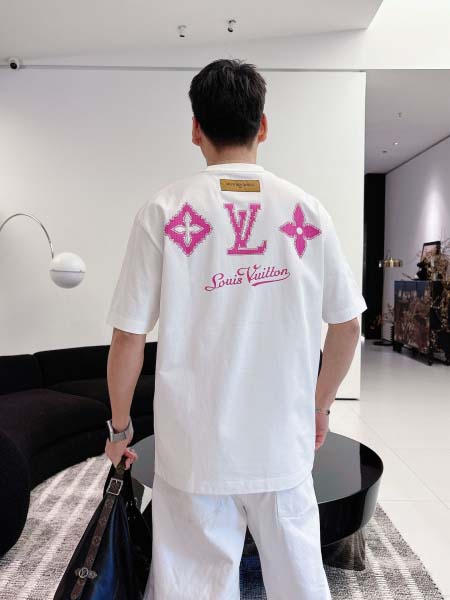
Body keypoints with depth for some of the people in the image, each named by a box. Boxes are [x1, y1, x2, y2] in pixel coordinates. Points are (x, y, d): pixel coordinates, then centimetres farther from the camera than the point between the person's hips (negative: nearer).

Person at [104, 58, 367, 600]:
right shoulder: (306, 210, -3)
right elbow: (346, 326, 2)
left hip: (194, 449, -1)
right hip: (285, 447, 2)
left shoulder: (163, 210, -9)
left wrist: (120, 427, 8)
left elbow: (128, 338, -8)